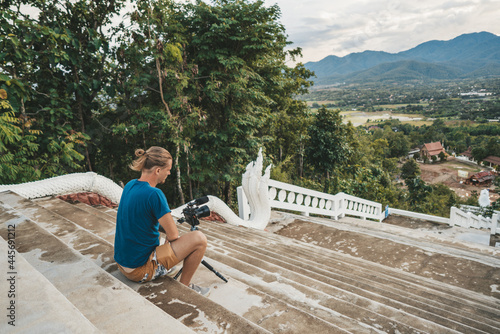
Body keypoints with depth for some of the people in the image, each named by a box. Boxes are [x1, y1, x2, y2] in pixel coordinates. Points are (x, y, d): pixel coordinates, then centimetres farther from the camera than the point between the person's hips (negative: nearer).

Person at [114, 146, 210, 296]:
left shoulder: (129, 186, 2)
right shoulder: (154, 194, -25)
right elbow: (173, 235, -18)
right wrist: (169, 237, 4)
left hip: (122, 263, 9)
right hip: (139, 269, -9)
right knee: (199, 239, -12)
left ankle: (165, 268, 27)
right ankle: (184, 286, 8)